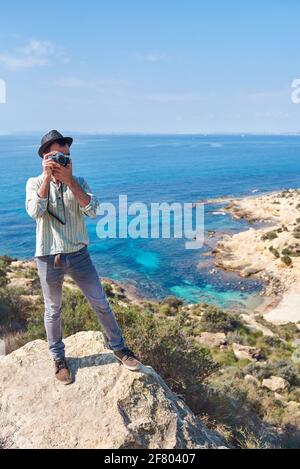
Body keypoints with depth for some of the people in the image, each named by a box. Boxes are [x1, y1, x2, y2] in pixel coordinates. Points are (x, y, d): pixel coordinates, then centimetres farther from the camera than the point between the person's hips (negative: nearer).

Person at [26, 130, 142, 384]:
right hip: (49, 258, -1)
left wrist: (69, 180, -21)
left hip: (79, 255, 1)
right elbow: (35, 212, -20)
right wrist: (47, 177, -20)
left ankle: (118, 347, 26)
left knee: (101, 303, 7)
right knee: (53, 310, 13)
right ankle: (59, 358, 32)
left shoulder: (79, 182, 2)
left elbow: (92, 211, -16)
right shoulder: (35, 183, -1)